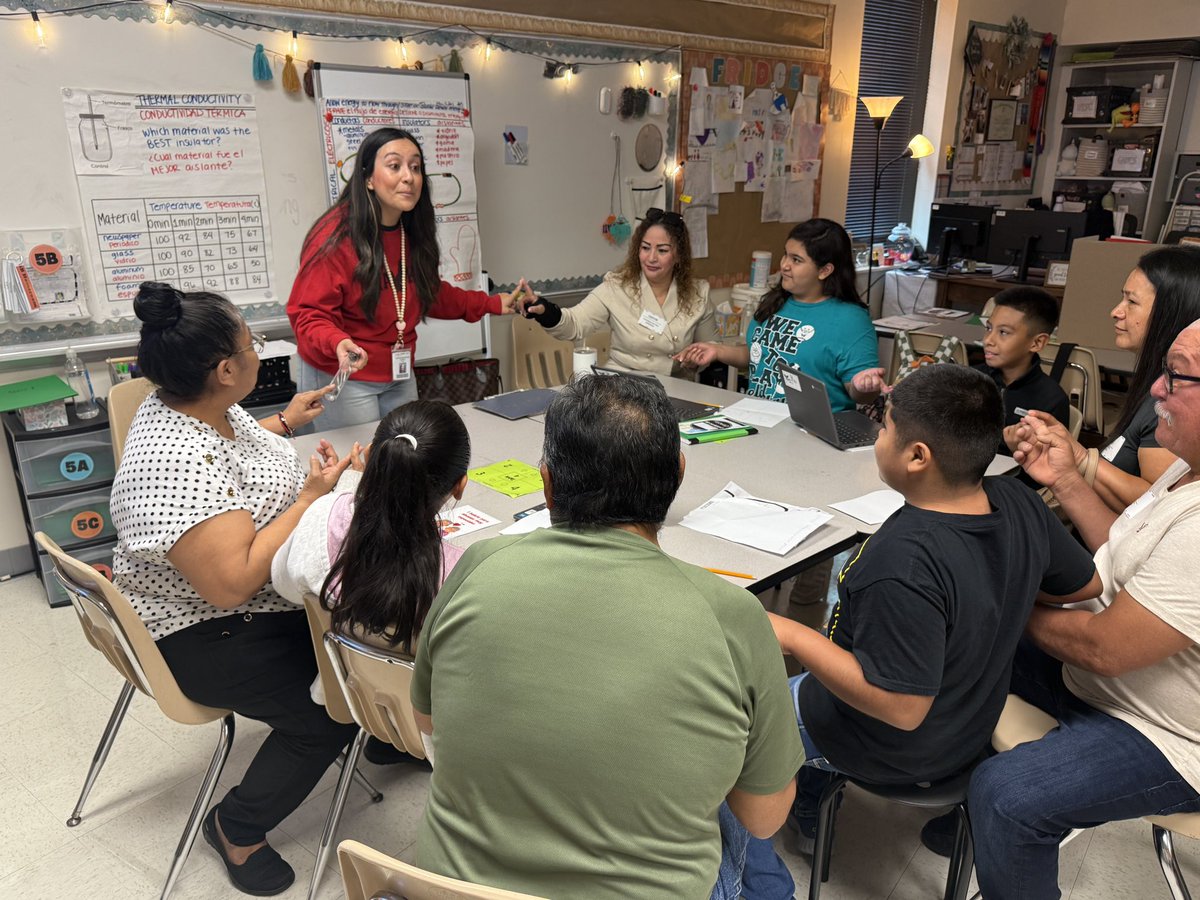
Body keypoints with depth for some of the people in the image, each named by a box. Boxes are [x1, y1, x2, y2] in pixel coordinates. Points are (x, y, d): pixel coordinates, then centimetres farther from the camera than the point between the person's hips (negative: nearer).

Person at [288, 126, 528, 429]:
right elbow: (309, 315, -19)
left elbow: (429, 293, 16)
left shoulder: (414, 233, 1)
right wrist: (338, 344, -40)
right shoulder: (335, 237, -21)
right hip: (341, 378, -7)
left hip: (399, 377, 7)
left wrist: (492, 303, 14)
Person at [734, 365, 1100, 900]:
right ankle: (805, 818, 45)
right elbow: (1086, 584, 4)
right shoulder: (1019, 504, -15)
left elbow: (901, 709, -32)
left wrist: (792, 637, -27)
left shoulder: (905, 562, -39)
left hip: (895, 749, -8)